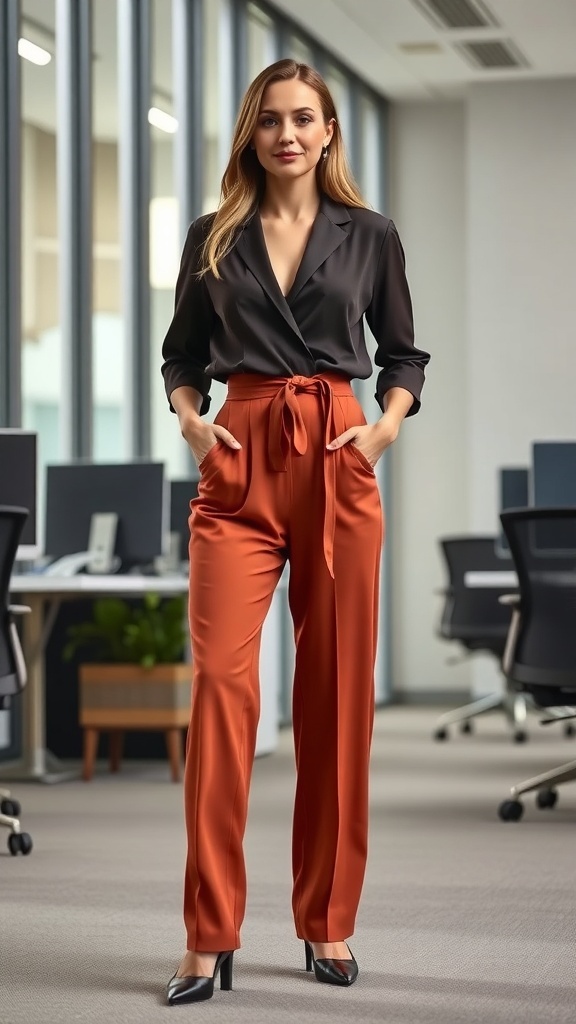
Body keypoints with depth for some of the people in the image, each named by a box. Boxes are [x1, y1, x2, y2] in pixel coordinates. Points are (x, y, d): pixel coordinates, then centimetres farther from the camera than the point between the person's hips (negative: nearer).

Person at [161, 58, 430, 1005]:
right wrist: (191, 420, -2)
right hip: (238, 468, 0)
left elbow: (403, 355, 15)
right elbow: (183, 354, 17)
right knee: (222, 681, -12)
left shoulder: (369, 237, 8)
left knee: (337, 691, 2)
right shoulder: (213, 239, 9)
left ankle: (328, 923, 14)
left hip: (335, 466, 0)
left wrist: (387, 426, -3)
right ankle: (210, 937, -9)